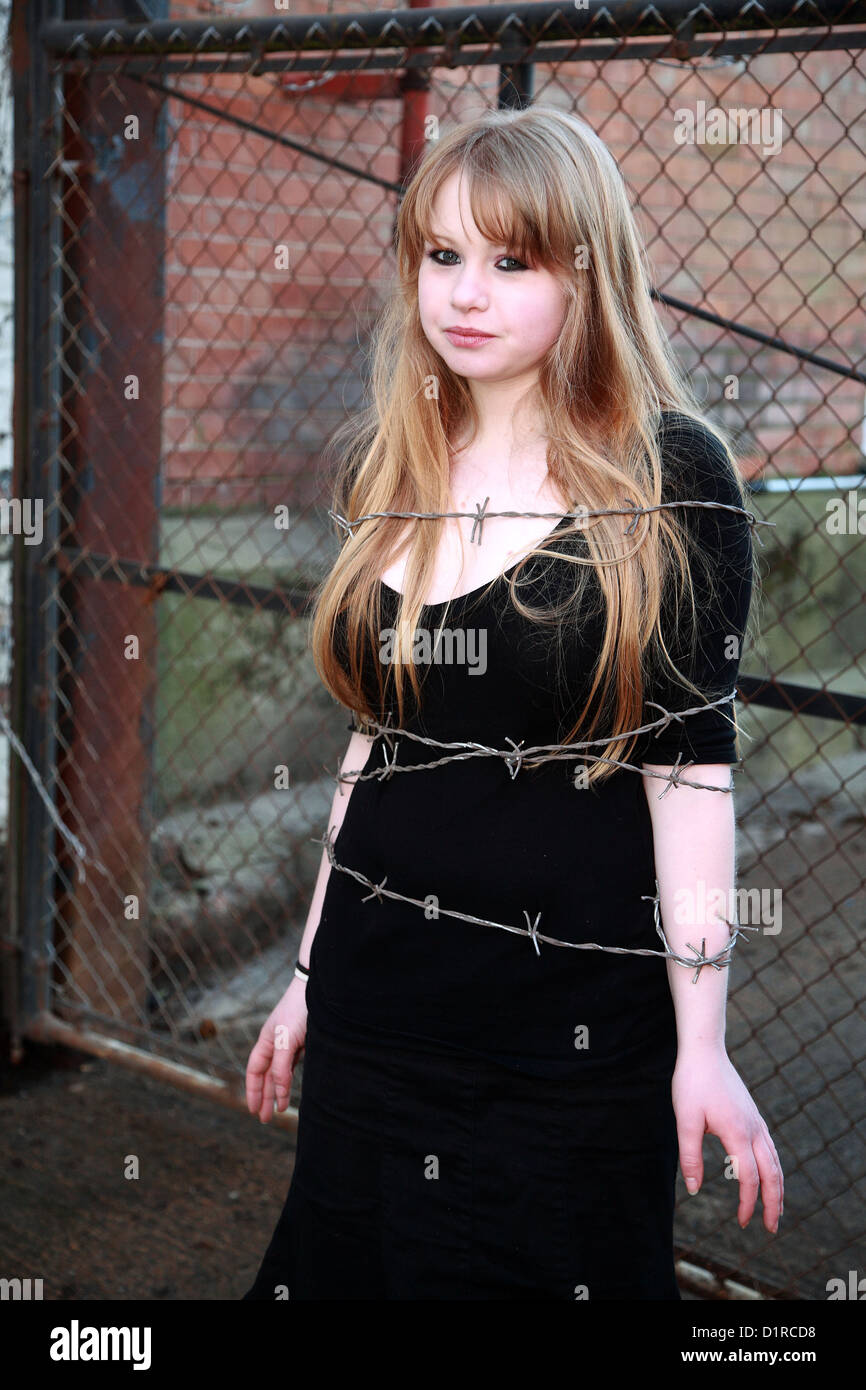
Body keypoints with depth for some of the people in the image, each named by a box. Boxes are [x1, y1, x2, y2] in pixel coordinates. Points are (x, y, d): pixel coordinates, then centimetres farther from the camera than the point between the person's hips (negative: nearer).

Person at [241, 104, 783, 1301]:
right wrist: (310, 972, 15)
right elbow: (374, 739, 12)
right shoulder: (389, 469, 6)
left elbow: (688, 760, -11)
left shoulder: (669, 472, -9)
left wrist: (701, 1045, -12)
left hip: (575, 1019, -5)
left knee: (547, 1268, 9)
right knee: (350, 1266, 14)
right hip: (379, 989, 5)